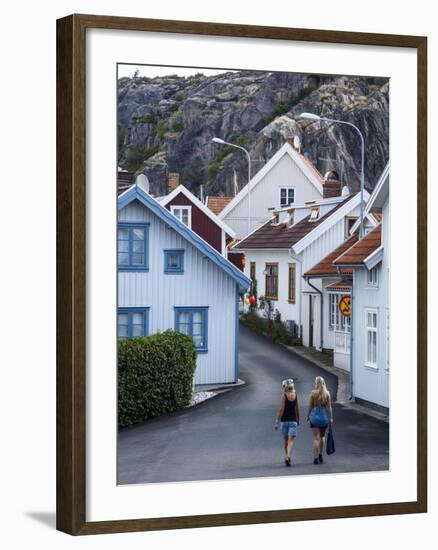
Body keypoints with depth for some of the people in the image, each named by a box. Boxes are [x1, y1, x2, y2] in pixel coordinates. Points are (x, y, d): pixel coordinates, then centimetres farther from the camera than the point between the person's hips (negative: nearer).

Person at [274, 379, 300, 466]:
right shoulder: (295, 395, 3)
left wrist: (277, 421, -8)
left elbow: (281, 410, -12)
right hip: (293, 420, 2)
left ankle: (287, 456, 21)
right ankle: (288, 456, -20)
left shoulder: (284, 396, -8)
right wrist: (298, 419, 22)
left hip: (284, 420, -2)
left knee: (285, 439, 14)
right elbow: (297, 409, 9)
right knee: (291, 440, -3)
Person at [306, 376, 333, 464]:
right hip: (324, 417, 2)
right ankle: (320, 454, 24)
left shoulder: (313, 393, -7)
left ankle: (316, 457, -5)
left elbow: (310, 406, -3)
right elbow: (329, 407, -3)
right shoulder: (327, 393, -4)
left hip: (315, 417, -2)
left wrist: (308, 416, 10)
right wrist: (331, 418, 5)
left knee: (315, 438, 1)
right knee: (322, 436, 22)